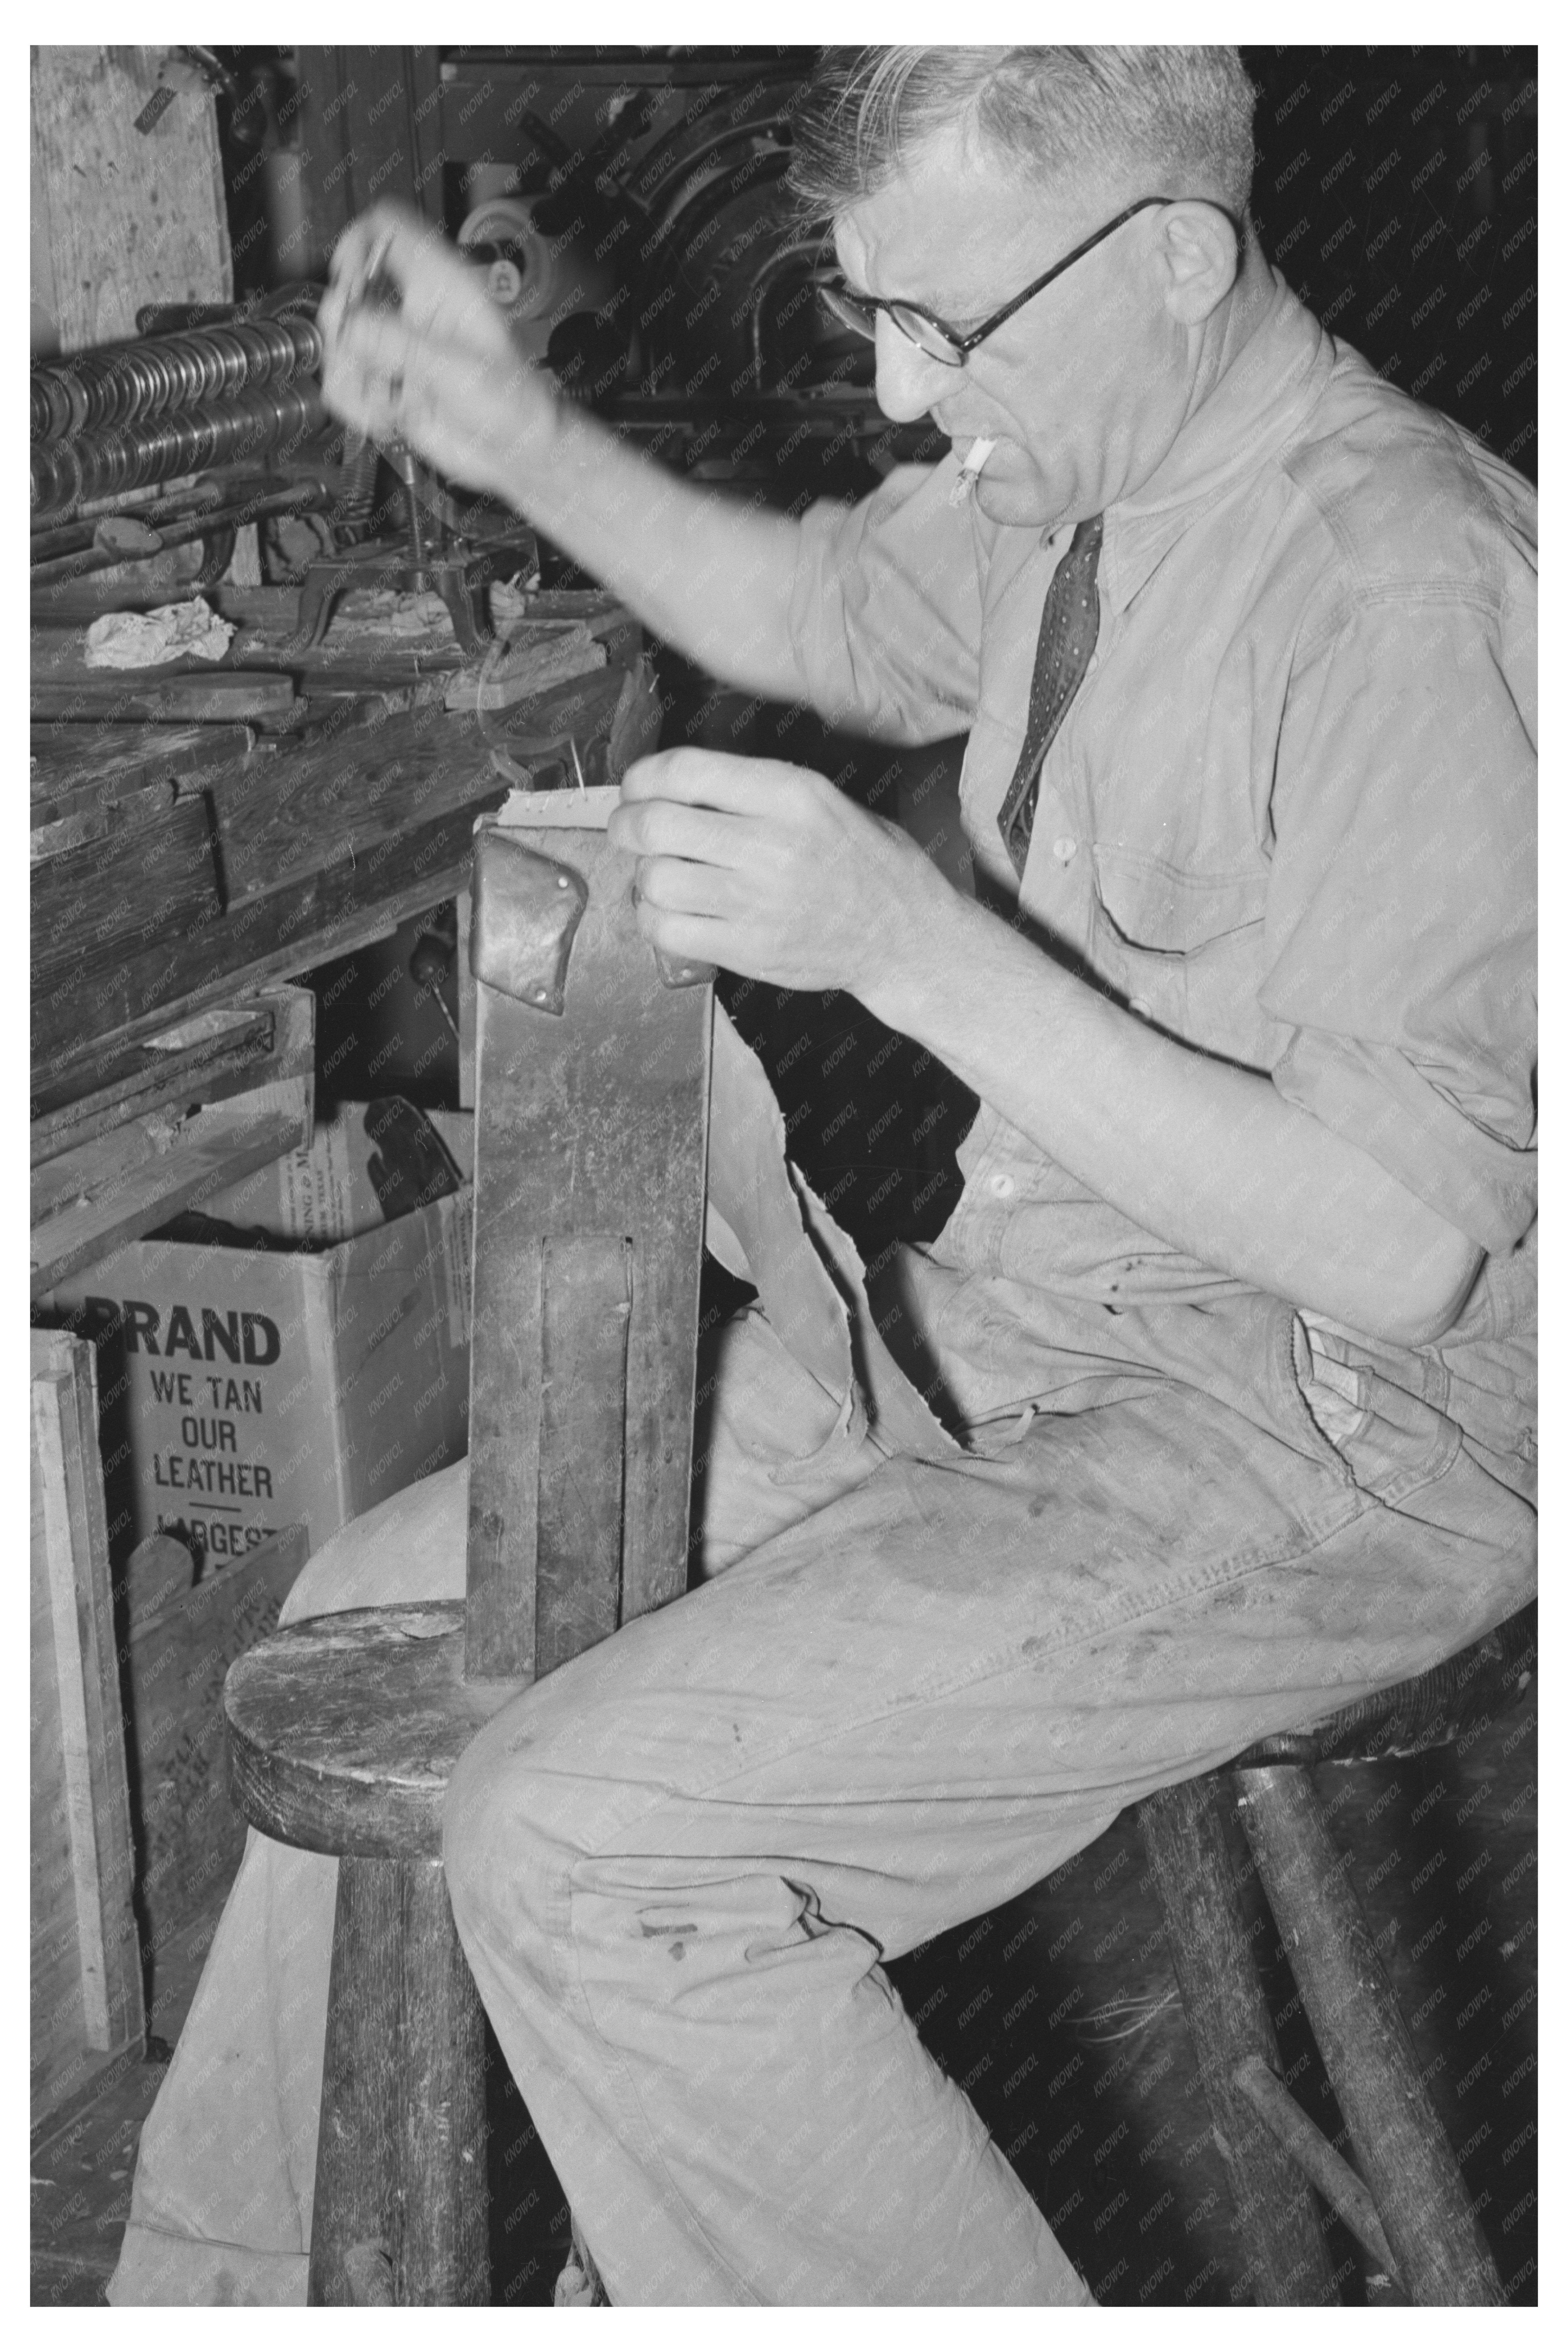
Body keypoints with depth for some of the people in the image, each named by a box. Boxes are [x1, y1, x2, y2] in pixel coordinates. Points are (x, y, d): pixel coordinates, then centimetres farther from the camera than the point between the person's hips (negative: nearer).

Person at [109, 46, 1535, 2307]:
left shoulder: (1408, 592, -24)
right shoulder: (1069, 485, 3)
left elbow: (1405, 1246, -28)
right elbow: (831, 615, 26)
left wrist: (907, 940, -31)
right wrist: (524, 444, 8)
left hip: (1318, 1439, -9)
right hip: (1004, 1317, 9)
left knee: (583, 1841, -22)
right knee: (390, 1612, 11)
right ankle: (224, 2290, 27)